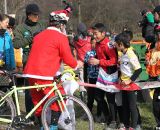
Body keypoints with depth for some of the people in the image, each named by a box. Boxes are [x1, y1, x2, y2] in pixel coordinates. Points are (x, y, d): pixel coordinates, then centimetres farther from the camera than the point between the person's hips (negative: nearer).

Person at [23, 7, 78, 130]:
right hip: (45, 75, -7)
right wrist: (76, 64, 16)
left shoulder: (39, 35, 18)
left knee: (38, 102, 17)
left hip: (30, 73, 7)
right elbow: (68, 59, -5)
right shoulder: (61, 37, -5)